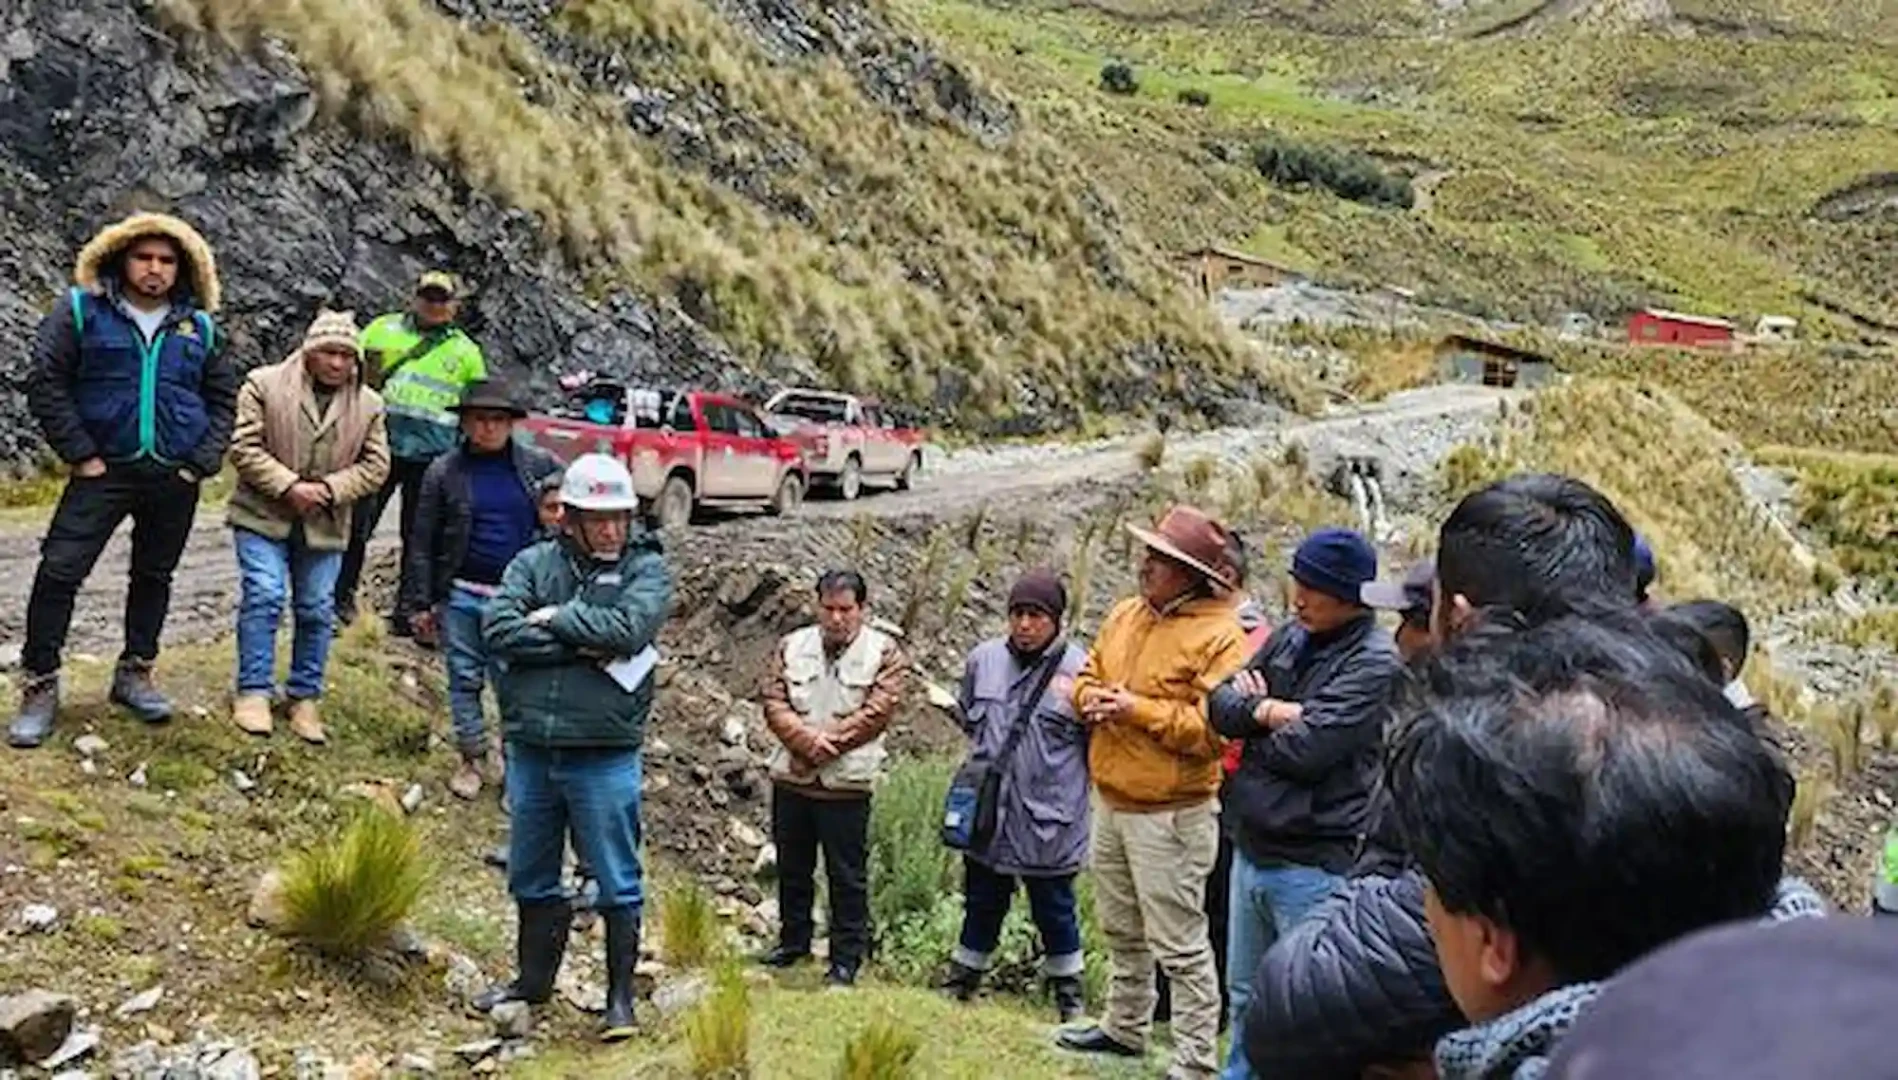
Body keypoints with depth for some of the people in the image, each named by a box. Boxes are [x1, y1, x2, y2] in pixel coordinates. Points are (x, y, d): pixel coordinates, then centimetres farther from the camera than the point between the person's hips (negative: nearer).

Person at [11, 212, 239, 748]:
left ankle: (135, 673, 28)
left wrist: (203, 462, 1)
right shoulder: (81, 311, -3)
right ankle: (40, 686, 2)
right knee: (60, 571, -8)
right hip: (104, 469, -3)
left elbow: (223, 399, 12)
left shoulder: (199, 327, 7)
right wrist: (81, 455, -10)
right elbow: (46, 384, -6)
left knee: (154, 577, 13)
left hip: (176, 477, 3)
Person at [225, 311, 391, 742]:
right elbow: (244, 448, -8)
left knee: (318, 610, 5)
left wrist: (328, 489, -12)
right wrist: (289, 486, -18)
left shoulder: (369, 405, 5)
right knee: (264, 597, -11)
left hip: (325, 525, 3)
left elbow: (375, 466, 4)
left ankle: (305, 697, 17)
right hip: (263, 516, -3)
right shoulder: (264, 384, -4)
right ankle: (253, 692, 1)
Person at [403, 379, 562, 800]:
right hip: (461, 594, 1)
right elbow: (422, 542, 3)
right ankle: (472, 758, 21)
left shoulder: (539, 465, 0)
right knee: (465, 678, 8)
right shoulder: (444, 472, 0)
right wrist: (421, 602, 0)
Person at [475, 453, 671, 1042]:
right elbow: (498, 629, -9)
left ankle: (620, 998, 15)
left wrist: (554, 618, -9)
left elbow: (629, 628, -19)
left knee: (617, 883, 3)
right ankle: (534, 978, 36)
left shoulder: (646, 568, -1)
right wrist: (581, 647, -16)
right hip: (530, 749, 4)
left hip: (605, 756, -3)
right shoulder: (534, 563, 6)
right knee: (530, 876, 18)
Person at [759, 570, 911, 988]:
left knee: (847, 876, 3)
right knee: (792, 868, 18)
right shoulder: (792, 646, 6)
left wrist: (826, 744, -17)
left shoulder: (885, 653, -5)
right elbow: (774, 703, -2)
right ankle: (793, 941, 35)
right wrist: (808, 740, -17)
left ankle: (847, 957, 14)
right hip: (790, 778, 4)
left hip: (846, 784, -4)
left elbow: (875, 713, -14)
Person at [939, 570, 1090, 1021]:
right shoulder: (983, 659, 3)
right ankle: (962, 980, 35)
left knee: (1055, 911, 12)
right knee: (982, 904, 19)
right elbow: (966, 717, 21)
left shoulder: (1080, 670, -13)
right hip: (987, 814, 4)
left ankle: (1068, 993, 30)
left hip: (1049, 820, -4)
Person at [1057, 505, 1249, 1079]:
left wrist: (1138, 709, -22)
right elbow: (1088, 675, 17)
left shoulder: (1220, 636, -17)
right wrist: (1091, 697, -6)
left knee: (1179, 946, -1)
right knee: (1122, 930, 24)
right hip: (1110, 801, 8)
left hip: (1171, 814, -8)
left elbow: (1215, 729, -23)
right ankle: (1124, 1027, 42)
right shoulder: (1125, 614, 8)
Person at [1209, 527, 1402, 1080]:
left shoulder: (1375, 661, -14)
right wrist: (1269, 711, -14)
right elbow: (1223, 704, 7)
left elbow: (1307, 749, -21)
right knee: (1247, 998, 21)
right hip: (1251, 848, 8)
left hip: (1312, 865, -7)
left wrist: (1254, 718, -3)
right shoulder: (1291, 637, 9)